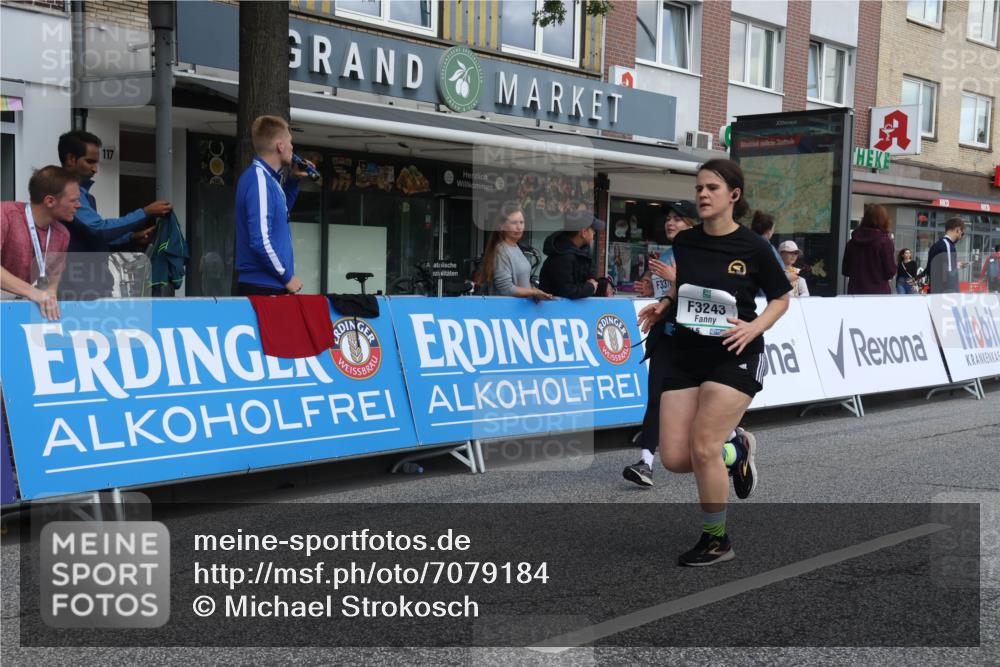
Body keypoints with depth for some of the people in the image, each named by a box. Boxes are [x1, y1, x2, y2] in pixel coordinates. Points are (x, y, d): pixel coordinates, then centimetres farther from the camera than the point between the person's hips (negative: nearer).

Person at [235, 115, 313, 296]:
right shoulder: (259, 180, -16)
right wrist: (287, 277, -14)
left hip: (270, 285, 9)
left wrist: (293, 181, 18)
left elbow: (280, 213, 32)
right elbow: (261, 241, -23)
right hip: (263, 287, -9)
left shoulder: (268, 178, 11)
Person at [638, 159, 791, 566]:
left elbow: (781, 298, 3)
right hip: (685, 355, 5)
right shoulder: (684, 242, 3)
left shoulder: (752, 247, -8)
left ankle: (716, 541, 9)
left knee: (702, 448, -13)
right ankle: (736, 454, 30)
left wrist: (754, 327, -15)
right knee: (674, 458, -3)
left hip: (734, 357, -5)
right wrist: (663, 306, 2)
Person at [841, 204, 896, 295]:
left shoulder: (853, 241, 4)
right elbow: (890, 272, -7)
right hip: (878, 293, -4)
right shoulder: (884, 241, -9)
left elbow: (845, 270, 10)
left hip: (855, 292, 4)